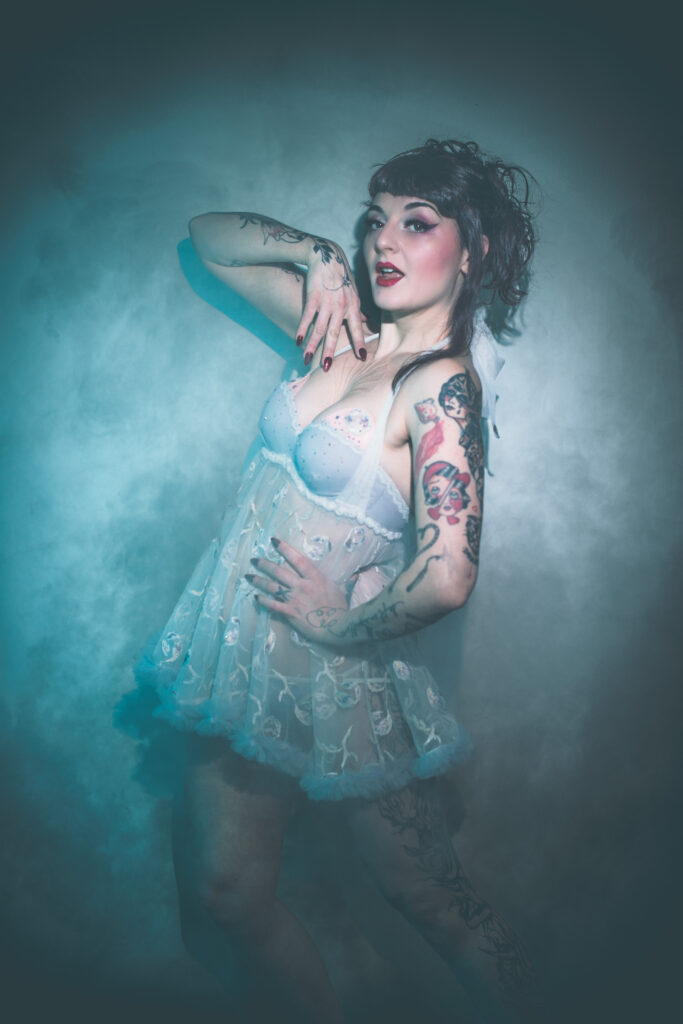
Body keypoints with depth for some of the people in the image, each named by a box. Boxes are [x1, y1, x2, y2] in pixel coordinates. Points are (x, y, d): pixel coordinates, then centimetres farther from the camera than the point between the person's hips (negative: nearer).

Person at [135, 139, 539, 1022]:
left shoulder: (442, 384, -17)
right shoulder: (348, 331, 3)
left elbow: (447, 577, -30)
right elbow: (209, 238, 15)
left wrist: (342, 622, -13)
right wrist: (319, 255, -1)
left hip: (335, 674, -7)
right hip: (240, 648, 7)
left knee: (437, 905, 12)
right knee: (230, 896, 18)